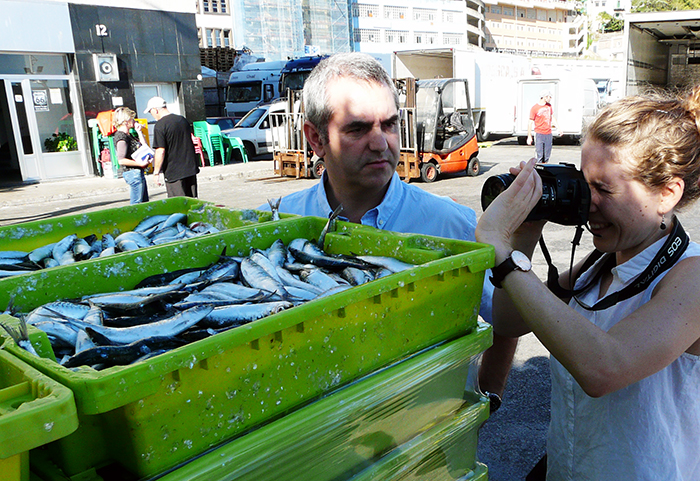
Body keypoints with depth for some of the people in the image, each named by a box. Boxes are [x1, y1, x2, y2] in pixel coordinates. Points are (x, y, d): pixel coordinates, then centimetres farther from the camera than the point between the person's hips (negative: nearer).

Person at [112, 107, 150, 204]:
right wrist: (140, 163, -20)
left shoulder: (128, 135, 15)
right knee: (137, 205, -6)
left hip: (138, 172, 10)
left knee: (145, 203, 14)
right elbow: (121, 160, -21)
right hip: (133, 173, -10)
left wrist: (139, 131, 12)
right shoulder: (121, 136, -15)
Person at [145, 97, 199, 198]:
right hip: (191, 169, 7)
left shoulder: (160, 126, -13)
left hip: (174, 172, -7)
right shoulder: (183, 119, 10)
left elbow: (161, 151, -18)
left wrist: (156, 172, -10)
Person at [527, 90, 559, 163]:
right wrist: (529, 136, -7)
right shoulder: (534, 108, -7)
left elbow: (552, 118, 24)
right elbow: (530, 122, -5)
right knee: (539, 155, -8)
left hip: (548, 134, 6)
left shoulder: (549, 106, 12)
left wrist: (558, 128, 18)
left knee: (547, 154, 7)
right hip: (539, 134, -6)